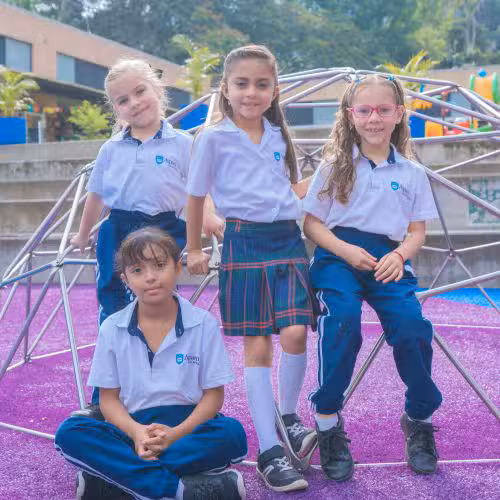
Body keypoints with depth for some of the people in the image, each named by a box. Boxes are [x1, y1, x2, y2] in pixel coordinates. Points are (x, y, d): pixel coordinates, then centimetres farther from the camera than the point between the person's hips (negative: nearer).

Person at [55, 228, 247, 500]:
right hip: (134, 429, 1)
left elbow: (213, 394, -2)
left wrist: (175, 434, -19)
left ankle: (111, 477, -28)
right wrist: (136, 432, -18)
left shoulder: (204, 324, -3)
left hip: (187, 427, -1)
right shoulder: (112, 328, 1)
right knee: (69, 433, -25)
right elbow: (109, 398, 3)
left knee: (232, 434, -32)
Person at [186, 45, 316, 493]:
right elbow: (196, 196, 6)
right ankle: (270, 452, 4)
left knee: (295, 333, -14)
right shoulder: (214, 138, -2)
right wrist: (194, 249, 10)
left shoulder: (278, 136, 11)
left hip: (287, 240, 3)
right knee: (257, 347, -2)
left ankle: (289, 418, 13)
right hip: (244, 242, -3)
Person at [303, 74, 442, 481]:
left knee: (412, 324, -23)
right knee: (342, 318, -31)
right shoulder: (335, 165, 8)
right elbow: (312, 222, 6)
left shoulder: (412, 172, 12)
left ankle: (419, 420, 4)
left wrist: (399, 256, -10)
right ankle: (328, 421, -13)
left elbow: (417, 231, 12)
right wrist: (345, 249, -12)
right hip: (337, 254, -1)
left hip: (388, 259, 1)